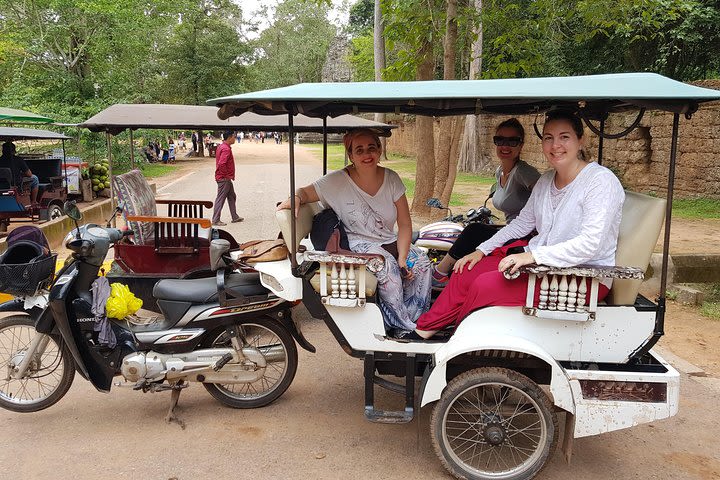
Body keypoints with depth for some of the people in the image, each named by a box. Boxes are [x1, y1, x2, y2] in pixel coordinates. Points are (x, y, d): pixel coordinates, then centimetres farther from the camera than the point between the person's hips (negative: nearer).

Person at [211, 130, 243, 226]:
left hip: (227, 178, 11)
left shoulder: (222, 146, 12)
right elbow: (221, 164, -32)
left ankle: (235, 217, 26)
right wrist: (226, 175, -19)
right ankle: (215, 220, 3)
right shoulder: (226, 149, -20)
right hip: (224, 179, -11)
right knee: (220, 199, -3)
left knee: (232, 197, 18)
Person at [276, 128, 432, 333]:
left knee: (421, 262, -18)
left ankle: (415, 324, -5)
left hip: (390, 242, 5)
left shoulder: (391, 179, 0)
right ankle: (400, 328, -19)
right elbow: (306, 192, -1)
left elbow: (404, 224, -1)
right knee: (388, 265, -33)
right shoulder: (337, 181, -9)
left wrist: (402, 258, -13)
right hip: (358, 244, -5)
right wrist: (296, 198, -27)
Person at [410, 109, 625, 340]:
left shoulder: (601, 181, -16)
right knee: (467, 271, -3)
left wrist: (533, 256, -31)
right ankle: (423, 331, 5)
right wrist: (482, 250, 9)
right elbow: (522, 222, 18)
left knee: (486, 285, -21)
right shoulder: (546, 180, 10)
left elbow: (589, 245, -25)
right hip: (540, 261, 8)